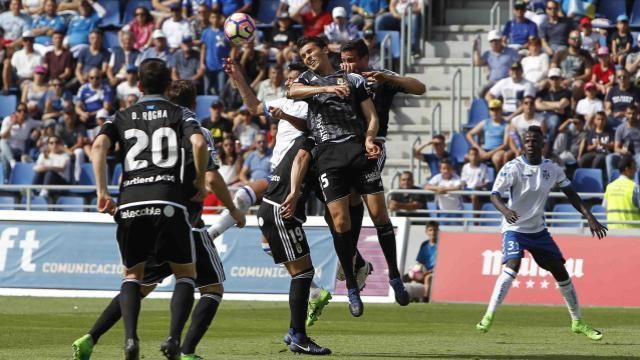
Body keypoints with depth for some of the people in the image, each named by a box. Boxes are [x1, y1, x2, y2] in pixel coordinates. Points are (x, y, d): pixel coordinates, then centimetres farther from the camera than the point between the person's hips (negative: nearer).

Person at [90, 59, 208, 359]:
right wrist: (200, 182, 6)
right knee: (185, 274, 12)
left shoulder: (123, 117, 18)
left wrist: (102, 192, 1)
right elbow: (199, 143, -7)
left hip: (130, 203, 2)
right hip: (168, 203, -2)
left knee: (132, 274, 18)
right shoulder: (179, 114, 12)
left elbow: (99, 146, 0)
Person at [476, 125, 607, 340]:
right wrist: (505, 210, -43)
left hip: (539, 230, 5)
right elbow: (495, 194, -22)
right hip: (515, 228, -5)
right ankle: (489, 316, -25)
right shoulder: (513, 167, -14)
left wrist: (589, 217, -2)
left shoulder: (552, 169, 0)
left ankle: (577, 322, 20)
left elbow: (571, 194, 7)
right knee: (512, 267, -28)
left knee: (560, 271, 6)